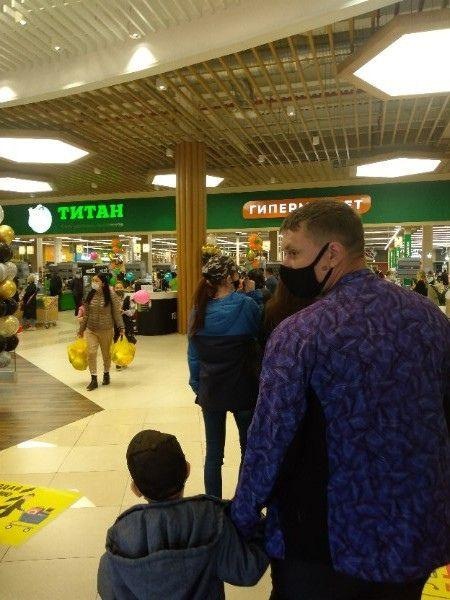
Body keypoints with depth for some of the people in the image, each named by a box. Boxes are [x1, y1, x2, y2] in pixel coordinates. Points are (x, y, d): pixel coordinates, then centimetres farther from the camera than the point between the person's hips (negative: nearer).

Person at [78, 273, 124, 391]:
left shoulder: (111, 295, -10)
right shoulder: (90, 295, 1)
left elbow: (116, 312, -6)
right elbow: (86, 313, 8)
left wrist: (121, 327, -9)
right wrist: (81, 329, 11)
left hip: (106, 330, -2)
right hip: (91, 329, 3)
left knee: (106, 353, 13)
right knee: (91, 353, -6)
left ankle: (106, 374, 35)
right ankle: (94, 379, 2)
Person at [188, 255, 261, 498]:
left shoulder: (199, 310, -3)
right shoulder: (245, 304, -15)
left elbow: (193, 353, 3)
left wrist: (196, 384, 13)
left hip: (210, 390, 3)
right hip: (243, 389, -3)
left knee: (213, 453, 13)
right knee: (250, 450, 16)